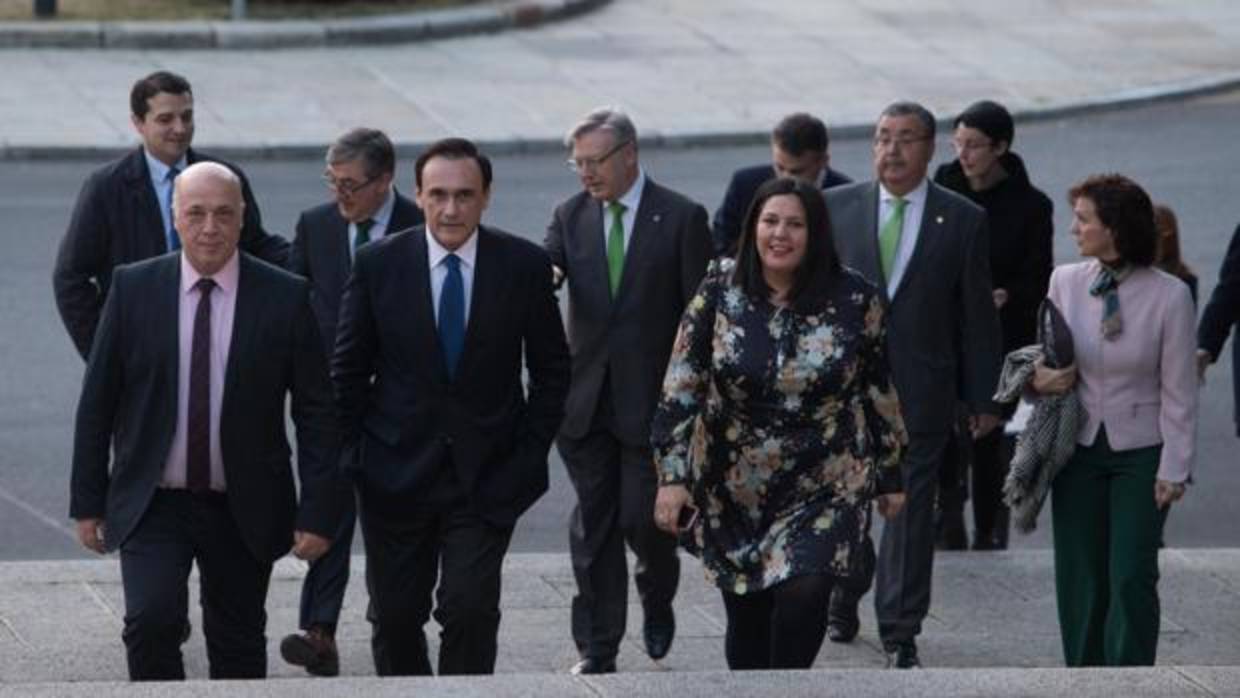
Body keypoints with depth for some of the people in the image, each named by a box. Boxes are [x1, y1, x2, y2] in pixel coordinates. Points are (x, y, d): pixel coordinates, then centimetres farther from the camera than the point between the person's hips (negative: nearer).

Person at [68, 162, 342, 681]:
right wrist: (87, 501, 1)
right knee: (151, 620, -20)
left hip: (243, 510, 1)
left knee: (238, 647, 10)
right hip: (152, 504, 0)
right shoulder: (132, 288, -2)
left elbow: (316, 412, -2)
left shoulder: (285, 297, -4)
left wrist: (317, 513, -6)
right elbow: (97, 401, 3)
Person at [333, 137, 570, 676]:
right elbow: (348, 369, 4)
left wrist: (530, 455, -2)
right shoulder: (378, 263, -4)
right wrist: (358, 452, -1)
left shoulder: (524, 266, -4)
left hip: (487, 476, -1)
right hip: (395, 476, 1)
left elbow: (552, 370, 5)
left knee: (470, 608, -12)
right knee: (395, 614, 8)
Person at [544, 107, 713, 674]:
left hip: (652, 398, -3)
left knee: (642, 517, -4)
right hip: (585, 396, 3)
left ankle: (657, 599, 28)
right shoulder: (571, 216, 7)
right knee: (593, 524, 5)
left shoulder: (681, 218, -4)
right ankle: (597, 649, 13)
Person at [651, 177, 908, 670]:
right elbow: (681, 386, -6)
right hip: (732, 490, 1)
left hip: (826, 486, -1)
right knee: (747, 616, 7)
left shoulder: (855, 299, -7)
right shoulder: (720, 292, -6)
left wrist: (890, 476, 10)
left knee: (803, 594, -21)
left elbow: (880, 390, 4)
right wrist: (672, 475, -12)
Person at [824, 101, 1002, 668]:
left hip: (921, 389, -1)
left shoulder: (963, 221, 0)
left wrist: (982, 397, 3)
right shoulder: (836, 207, 4)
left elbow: (977, 316, 3)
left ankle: (900, 632, 9)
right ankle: (842, 603, 30)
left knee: (911, 508, 1)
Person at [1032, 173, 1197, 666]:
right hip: (1079, 447, 4)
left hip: (1140, 453, -3)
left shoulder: (1169, 296, -12)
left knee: (1131, 578, -7)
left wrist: (1174, 469, -8)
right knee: (1079, 575, 6)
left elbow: (1178, 392, -7)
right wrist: (1040, 378, -9)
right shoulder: (1065, 282, -1)